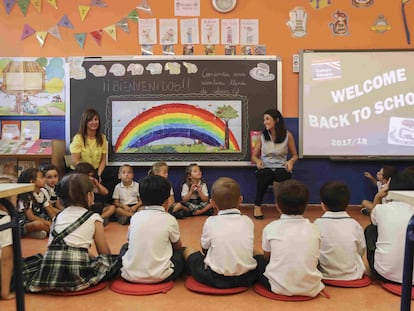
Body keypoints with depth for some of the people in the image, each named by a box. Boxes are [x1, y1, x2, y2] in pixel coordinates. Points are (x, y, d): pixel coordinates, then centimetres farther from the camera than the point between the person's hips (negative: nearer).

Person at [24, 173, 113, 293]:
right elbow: (104, 252, 10)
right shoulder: (94, 218, 7)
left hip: (48, 274, 4)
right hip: (76, 276, -4)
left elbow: (51, 246, 20)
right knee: (107, 258, 15)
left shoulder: (58, 216, 20)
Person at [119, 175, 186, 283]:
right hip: (158, 276, -2)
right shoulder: (169, 219, -5)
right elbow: (177, 246, 9)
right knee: (183, 252, 20)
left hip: (130, 274, 3)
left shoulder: (135, 217, 4)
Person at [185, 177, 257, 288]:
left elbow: (204, 249, 6)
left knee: (188, 251, 17)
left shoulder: (211, 222, -6)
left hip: (217, 279, -2)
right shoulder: (247, 221, 1)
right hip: (246, 278, 3)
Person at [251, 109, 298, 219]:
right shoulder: (262, 136, 8)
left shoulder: (287, 135, 3)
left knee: (280, 175, -38)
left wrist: (291, 161, -10)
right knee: (264, 174, -38)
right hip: (265, 168, 1)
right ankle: (257, 205, -18)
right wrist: (258, 161, -10)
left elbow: (295, 155, 12)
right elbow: (254, 156, 13)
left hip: (281, 168, 0)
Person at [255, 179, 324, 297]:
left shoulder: (270, 228, -7)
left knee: (258, 259, 22)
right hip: (311, 289, 2)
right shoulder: (314, 229, -2)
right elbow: (314, 259, 9)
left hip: (279, 288, -1)